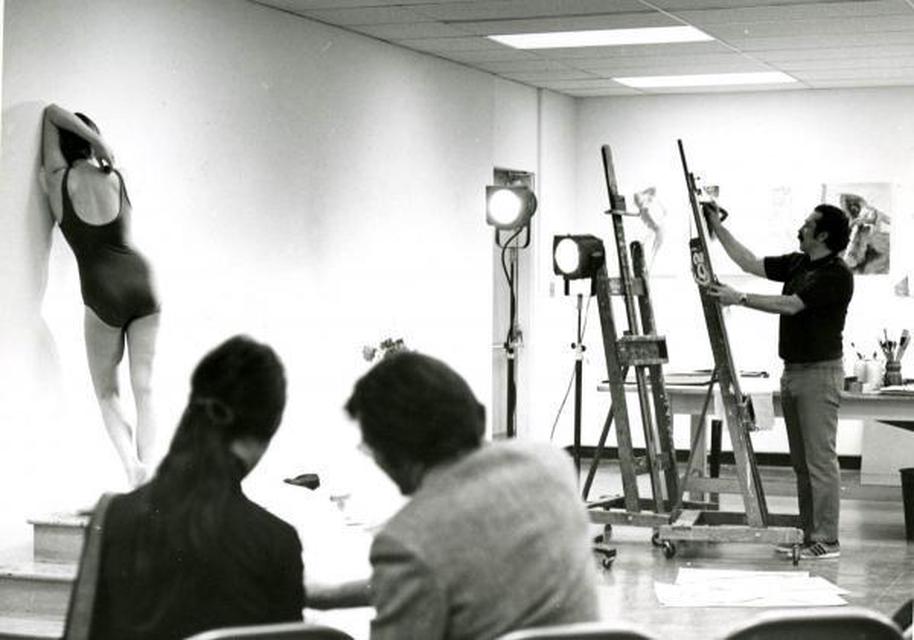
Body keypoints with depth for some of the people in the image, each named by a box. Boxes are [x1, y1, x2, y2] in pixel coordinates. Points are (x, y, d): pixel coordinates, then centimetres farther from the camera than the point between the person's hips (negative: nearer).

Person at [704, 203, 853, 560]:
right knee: (801, 462, 10)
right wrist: (716, 227, 10)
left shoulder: (836, 275, -15)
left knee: (820, 459, -8)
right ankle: (808, 534, 15)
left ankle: (827, 540, -5)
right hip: (792, 370, 9)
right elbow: (749, 263, 13)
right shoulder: (797, 264, 12)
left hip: (820, 372, -9)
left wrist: (740, 299, -21)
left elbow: (790, 305, -21)